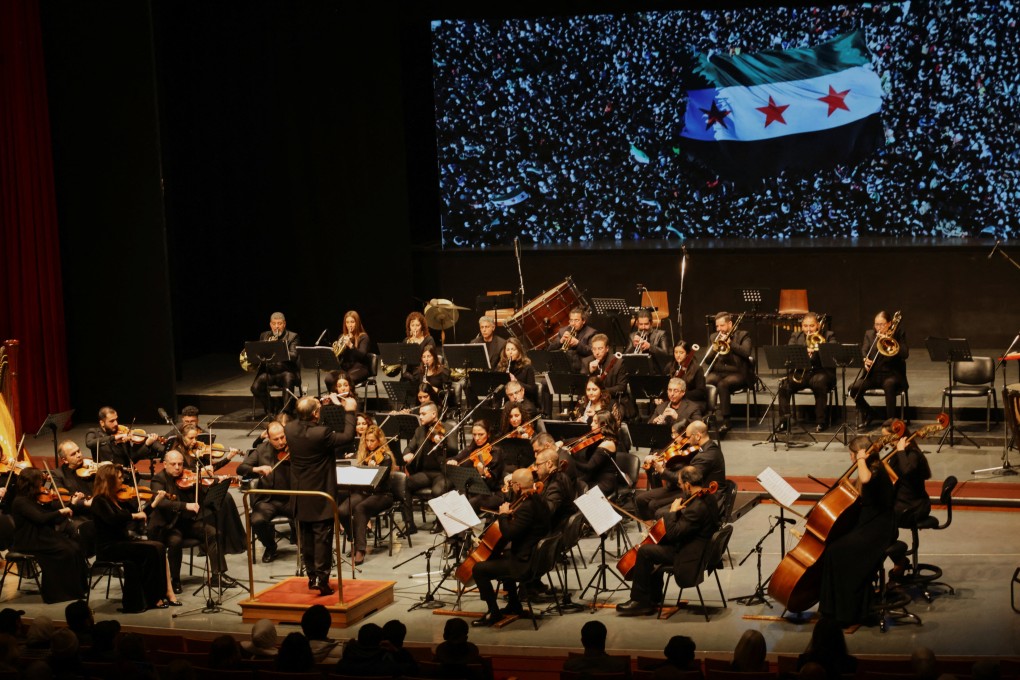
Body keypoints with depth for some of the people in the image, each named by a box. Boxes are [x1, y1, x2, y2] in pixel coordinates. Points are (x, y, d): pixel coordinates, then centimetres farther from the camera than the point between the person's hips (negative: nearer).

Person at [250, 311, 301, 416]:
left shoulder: (292, 337, 5)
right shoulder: (264, 336, 17)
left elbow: (294, 356, -10)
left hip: (285, 371, -3)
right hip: (268, 371, 3)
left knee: (288, 379, -37)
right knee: (255, 387, -24)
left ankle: (286, 411, -27)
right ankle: (269, 410, 0)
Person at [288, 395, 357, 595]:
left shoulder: (290, 429, -7)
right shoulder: (321, 433, -25)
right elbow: (347, 436, -14)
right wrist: (350, 412, -2)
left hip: (301, 495, 6)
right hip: (321, 496, -6)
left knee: (306, 537, 15)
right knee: (323, 537, 0)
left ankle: (311, 576, 24)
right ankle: (322, 579, -1)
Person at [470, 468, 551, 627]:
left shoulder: (526, 507, -26)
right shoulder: (537, 500, 5)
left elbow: (509, 533, -29)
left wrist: (503, 514, -15)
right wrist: (510, 514, 3)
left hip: (525, 563, -11)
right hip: (538, 557, 11)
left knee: (479, 569, -7)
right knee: (502, 558, 37)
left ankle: (494, 612, 3)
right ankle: (514, 605, 42)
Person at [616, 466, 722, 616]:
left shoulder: (697, 508, -29)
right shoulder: (708, 497, 3)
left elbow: (673, 533, -27)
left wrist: (672, 511, -14)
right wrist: (679, 509, -1)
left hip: (689, 555, -11)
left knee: (644, 551, -10)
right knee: (654, 546, 24)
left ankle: (639, 601, 1)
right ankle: (653, 597, 28)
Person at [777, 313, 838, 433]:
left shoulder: (828, 336, 10)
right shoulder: (796, 337, 16)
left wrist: (821, 345, -17)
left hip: (821, 372, -2)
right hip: (800, 372, 2)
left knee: (820, 381, -37)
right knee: (784, 384, -27)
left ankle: (820, 422, -26)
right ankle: (784, 421, -18)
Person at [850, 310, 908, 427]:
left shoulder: (898, 333, 2)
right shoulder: (869, 333, 11)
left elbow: (905, 354, -10)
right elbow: (864, 350, 2)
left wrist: (890, 340, -19)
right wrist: (865, 360, -21)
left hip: (891, 373, -4)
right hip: (872, 374, 4)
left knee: (889, 385, -39)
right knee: (854, 388, -22)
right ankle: (868, 413, 4)